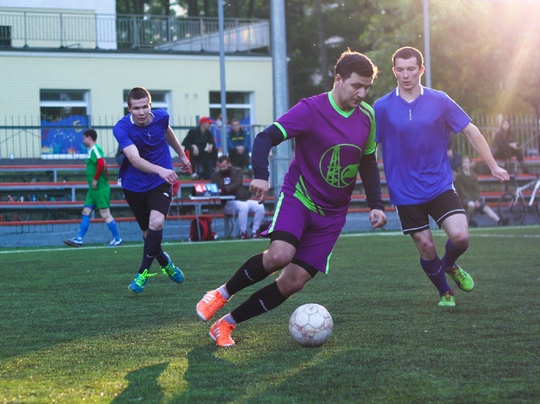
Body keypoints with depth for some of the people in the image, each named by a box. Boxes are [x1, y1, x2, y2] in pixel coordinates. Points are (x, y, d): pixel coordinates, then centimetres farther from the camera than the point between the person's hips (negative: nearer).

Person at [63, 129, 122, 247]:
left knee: (105, 214, -3)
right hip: (94, 189, 10)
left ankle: (117, 238, 6)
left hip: (100, 188, -10)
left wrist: (95, 179, -22)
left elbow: (101, 164, -30)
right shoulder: (92, 149, 15)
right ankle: (79, 239, 7)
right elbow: (103, 165, 22)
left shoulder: (95, 149, -14)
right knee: (86, 212, 7)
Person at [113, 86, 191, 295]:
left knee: (156, 223, -23)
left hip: (160, 183, 0)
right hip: (134, 185, 0)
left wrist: (182, 155, 28)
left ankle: (143, 274, -13)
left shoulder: (161, 116, -12)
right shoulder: (121, 128, -23)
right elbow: (135, 159, -37)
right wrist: (160, 170, -53)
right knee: (148, 232, 8)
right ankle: (165, 263, 38)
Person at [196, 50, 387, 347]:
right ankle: (222, 294, -6)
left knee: (293, 282, -5)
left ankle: (226, 324, 9)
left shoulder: (367, 117, 3)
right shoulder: (311, 109, -14)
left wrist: (376, 205, 6)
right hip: (298, 197, -5)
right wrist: (260, 175, -38)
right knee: (279, 255, -32)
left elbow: (368, 164, 15)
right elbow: (266, 138, -21)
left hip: (331, 214, 5)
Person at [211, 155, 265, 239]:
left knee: (260, 206, -24)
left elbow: (237, 184, -12)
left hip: (243, 199, 2)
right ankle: (243, 233, -26)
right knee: (243, 206, -35)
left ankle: (255, 231, -12)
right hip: (228, 203, -2)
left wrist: (224, 190, -28)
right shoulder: (215, 176, 9)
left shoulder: (238, 171, 6)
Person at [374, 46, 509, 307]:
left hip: (440, 185, 0)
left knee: (460, 236, -15)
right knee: (425, 246, 1)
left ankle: (449, 265, 21)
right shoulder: (382, 108, -5)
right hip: (405, 192, 0)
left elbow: (470, 131, 6)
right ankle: (445, 293, 28)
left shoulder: (440, 101, -2)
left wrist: (493, 166, 6)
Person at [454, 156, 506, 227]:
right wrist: (472, 200, -18)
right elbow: (462, 191, -11)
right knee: (471, 204, -37)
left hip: (474, 198, 6)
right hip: (464, 198, -6)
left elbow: (477, 189, 7)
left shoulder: (473, 175, 11)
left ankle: (499, 221, -22)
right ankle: (471, 220, -14)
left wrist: (477, 200, -11)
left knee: (486, 208, -12)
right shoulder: (459, 176, -6)